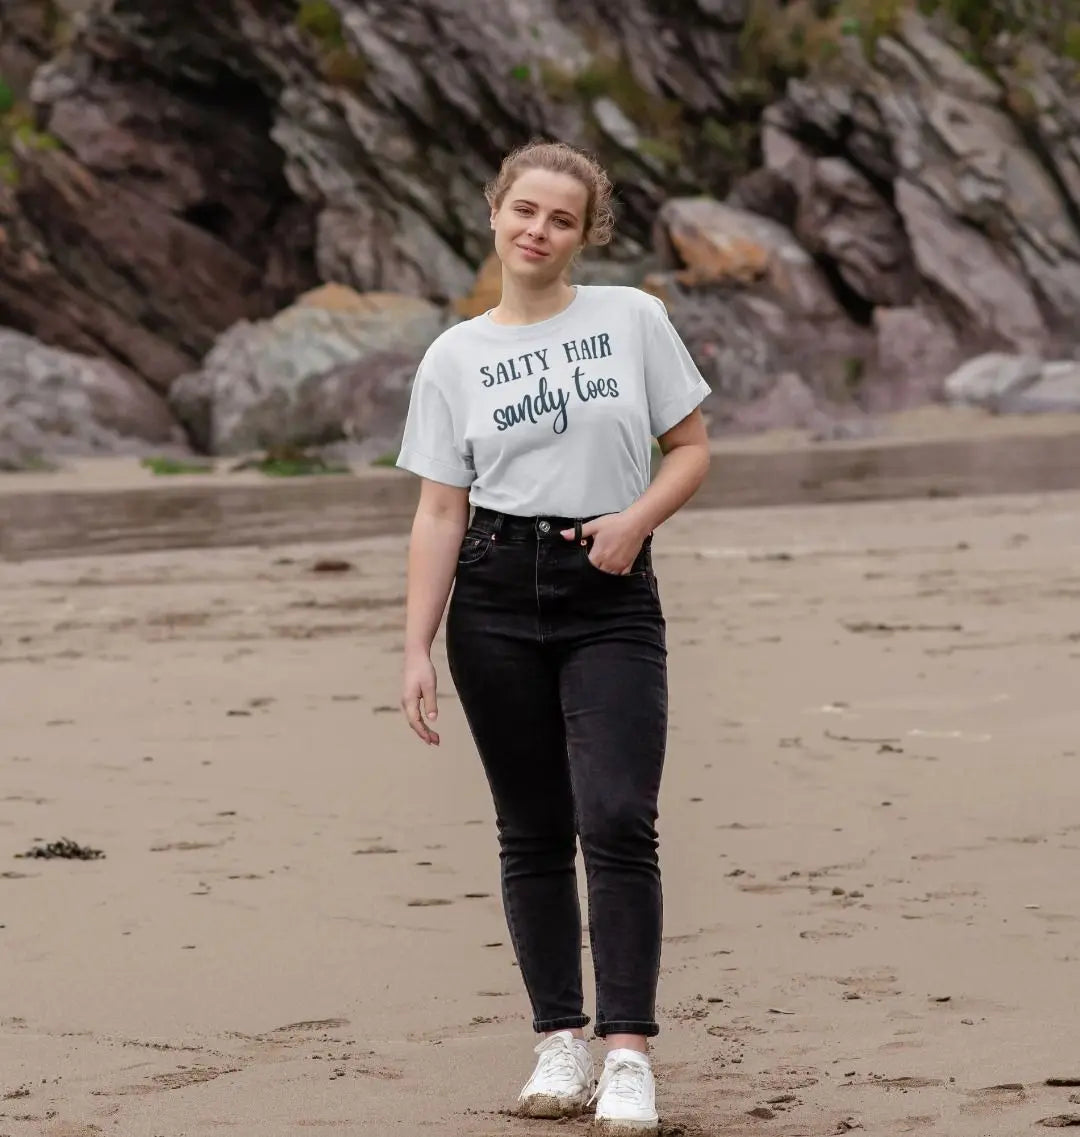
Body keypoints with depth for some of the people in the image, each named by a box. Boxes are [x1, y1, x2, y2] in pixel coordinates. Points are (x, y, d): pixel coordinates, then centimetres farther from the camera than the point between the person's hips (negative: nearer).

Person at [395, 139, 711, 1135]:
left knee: (617, 823, -13)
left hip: (612, 596, -1)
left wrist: (636, 518, -12)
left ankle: (629, 1055, -13)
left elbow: (691, 448, 8)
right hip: (495, 598, 1)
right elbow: (439, 512, 3)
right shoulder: (454, 358, 5)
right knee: (533, 831, 4)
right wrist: (416, 652, -4)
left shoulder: (633, 320, 4)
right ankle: (560, 1040, 12)